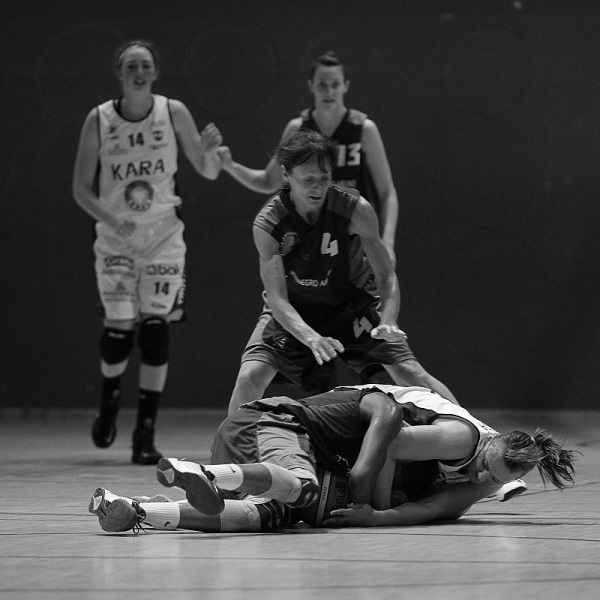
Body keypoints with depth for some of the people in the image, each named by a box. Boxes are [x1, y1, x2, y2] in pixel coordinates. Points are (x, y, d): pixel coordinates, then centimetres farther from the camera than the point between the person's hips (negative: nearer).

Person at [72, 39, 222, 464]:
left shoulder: (174, 113, -6)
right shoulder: (98, 120, -7)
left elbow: (209, 173, 1)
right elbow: (81, 189, -2)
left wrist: (210, 151, -22)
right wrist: (112, 220, -18)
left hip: (164, 234, 0)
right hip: (116, 237, 0)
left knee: (155, 330, -9)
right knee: (119, 329, -6)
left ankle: (146, 432, -2)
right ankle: (110, 401, 26)